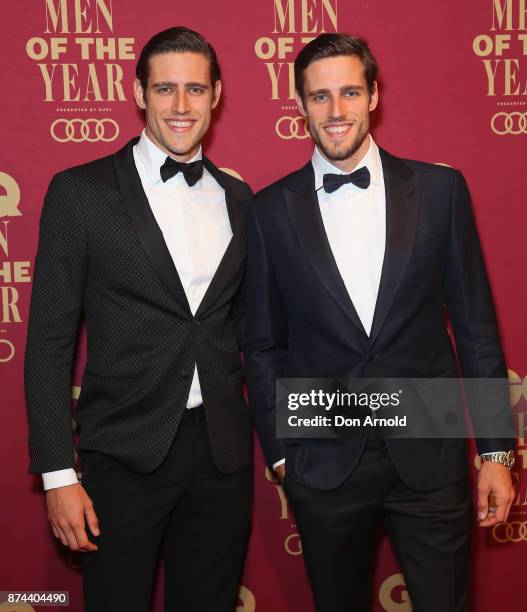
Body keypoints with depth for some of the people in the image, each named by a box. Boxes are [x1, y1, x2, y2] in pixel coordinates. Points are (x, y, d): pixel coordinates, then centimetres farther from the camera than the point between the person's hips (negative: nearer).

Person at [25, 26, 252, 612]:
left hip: (224, 453, 4)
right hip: (126, 454, -3)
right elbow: (49, 339, -6)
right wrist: (57, 473, -9)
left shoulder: (237, 198, 8)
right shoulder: (80, 191, -5)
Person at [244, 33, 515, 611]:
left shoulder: (439, 189, -1)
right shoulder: (270, 211, -1)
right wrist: (279, 452, 4)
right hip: (323, 464, 1)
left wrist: (496, 449, 0)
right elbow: (263, 346, 5)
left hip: (430, 455, 0)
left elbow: (476, 325, 1)